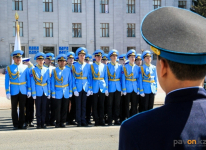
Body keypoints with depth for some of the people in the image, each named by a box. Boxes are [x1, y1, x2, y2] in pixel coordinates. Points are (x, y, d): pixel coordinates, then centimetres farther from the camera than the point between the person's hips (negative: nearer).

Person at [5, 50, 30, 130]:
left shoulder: (25, 67, 5)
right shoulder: (9, 68, 2)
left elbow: (28, 80, 7)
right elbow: (6, 81, 1)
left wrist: (29, 90, 1)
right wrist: (7, 92, -5)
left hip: (23, 91, 1)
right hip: (14, 92, -1)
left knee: (22, 108, 6)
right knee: (14, 109, 4)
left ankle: (21, 124, 15)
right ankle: (16, 125, 13)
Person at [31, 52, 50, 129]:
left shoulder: (47, 70, 7)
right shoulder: (34, 70, -1)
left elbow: (48, 82, 9)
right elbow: (32, 83, -4)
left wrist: (49, 92, 5)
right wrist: (33, 93, -8)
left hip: (45, 92, 3)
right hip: (38, 92, -2)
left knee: (44, 108, 6)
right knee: (38, 108, 2)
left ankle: (43, 123, 13)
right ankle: (39, 124, 10)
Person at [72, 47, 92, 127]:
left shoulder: (88, 66, 8)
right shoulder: (74, 66, 1)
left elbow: (89, 78, 9)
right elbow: (73, 79, -2)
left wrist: (89, 89, 2)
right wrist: (75, 90, -9)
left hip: (85, 88, 2)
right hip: (78, 88, -2)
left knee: (84, 105, 7)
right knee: (78, 105, 1)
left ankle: (83, 121, 14)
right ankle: (79, 122, 8)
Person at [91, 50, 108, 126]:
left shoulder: (104, 66, 11)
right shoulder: (92, 66, 3)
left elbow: (106, 77, 10)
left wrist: (106, 89, 4)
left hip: (102, 88, 2)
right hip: (95, 88, -2)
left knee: (101, 105, 4)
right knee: (95, 105, 0)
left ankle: (101, 120, 10)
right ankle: (96, 120, 7)